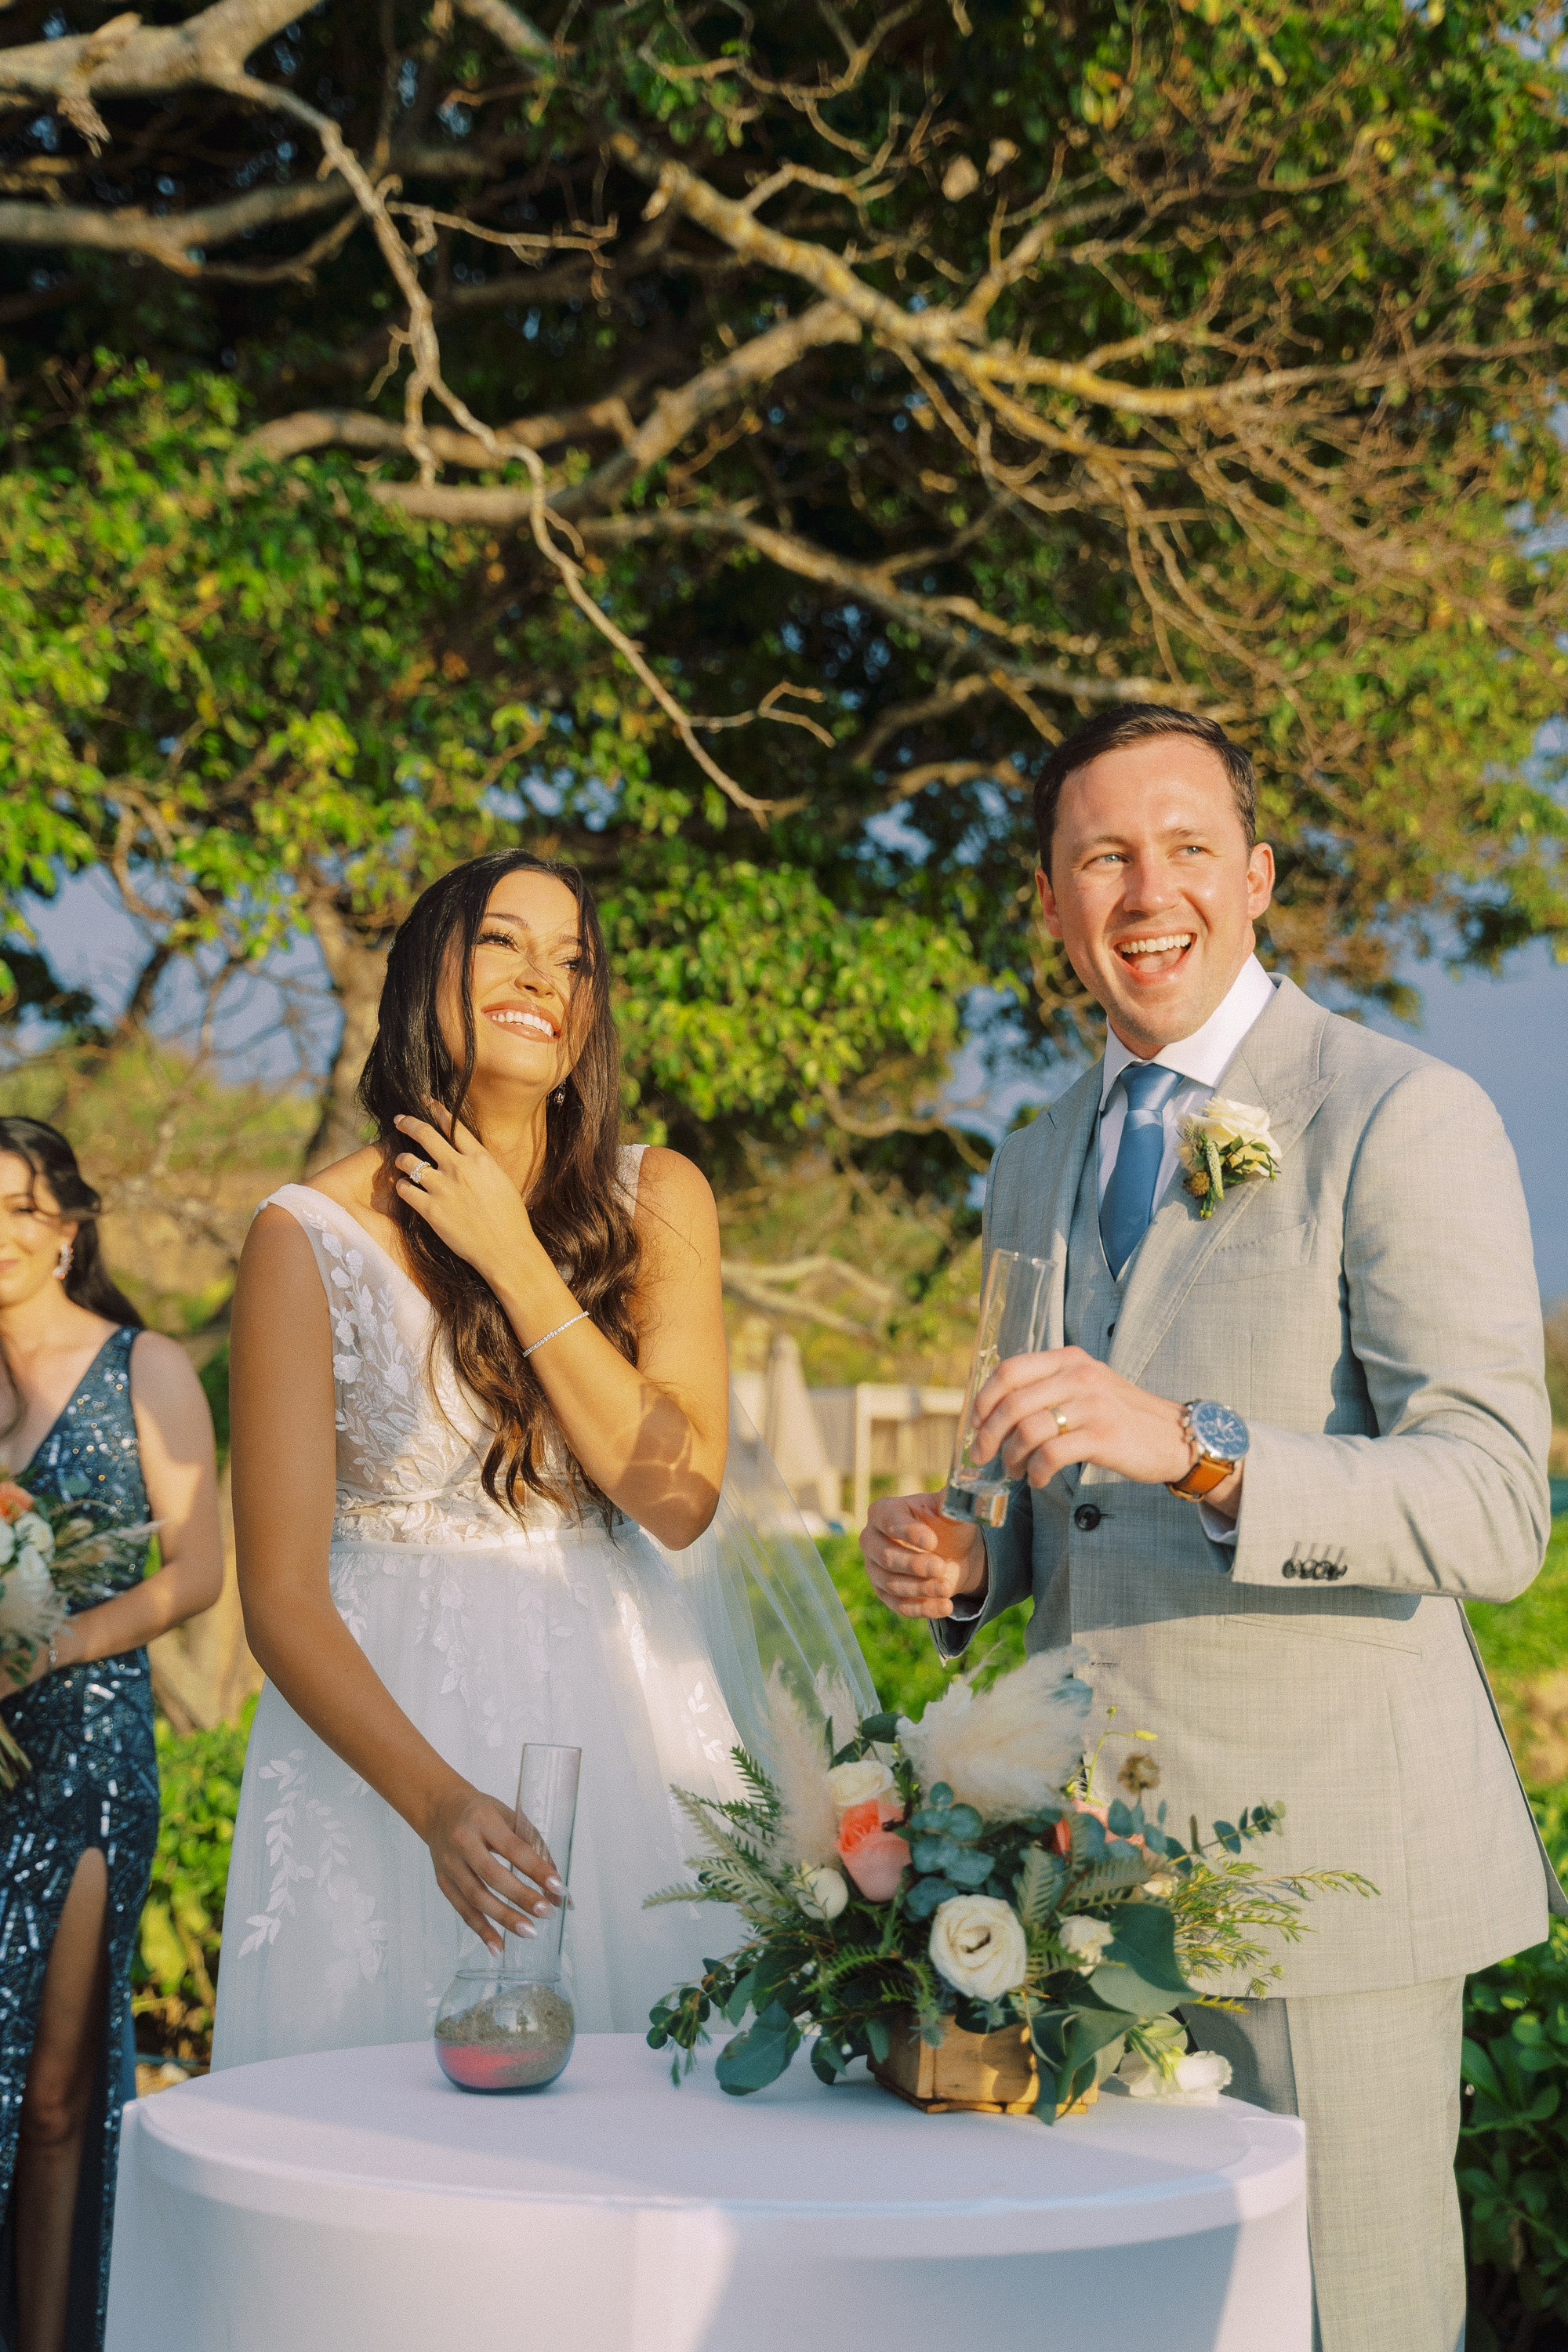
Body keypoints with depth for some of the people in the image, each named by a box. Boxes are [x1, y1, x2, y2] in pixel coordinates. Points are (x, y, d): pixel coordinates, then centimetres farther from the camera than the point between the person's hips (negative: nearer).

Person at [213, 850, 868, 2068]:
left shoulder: (658, 1200, 2)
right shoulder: (310, 1237, -7)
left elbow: (680, 1497, -9)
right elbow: (282, 1598, -9)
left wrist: (512, 1259, -13)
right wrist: (440, 1804, -24)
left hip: (626, 1708, 3)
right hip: (392, 1711, -2)